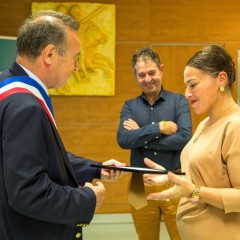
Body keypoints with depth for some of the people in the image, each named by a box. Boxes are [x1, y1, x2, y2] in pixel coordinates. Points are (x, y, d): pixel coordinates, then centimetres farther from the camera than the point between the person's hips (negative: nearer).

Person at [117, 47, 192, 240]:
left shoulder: (179, 101, 0)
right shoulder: (130, 106, 6)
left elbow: (184, 138, -15)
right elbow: (123, 140, -11)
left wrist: (141, 137, -11)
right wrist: (160, 127, -18)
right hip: (141, 184, 2)